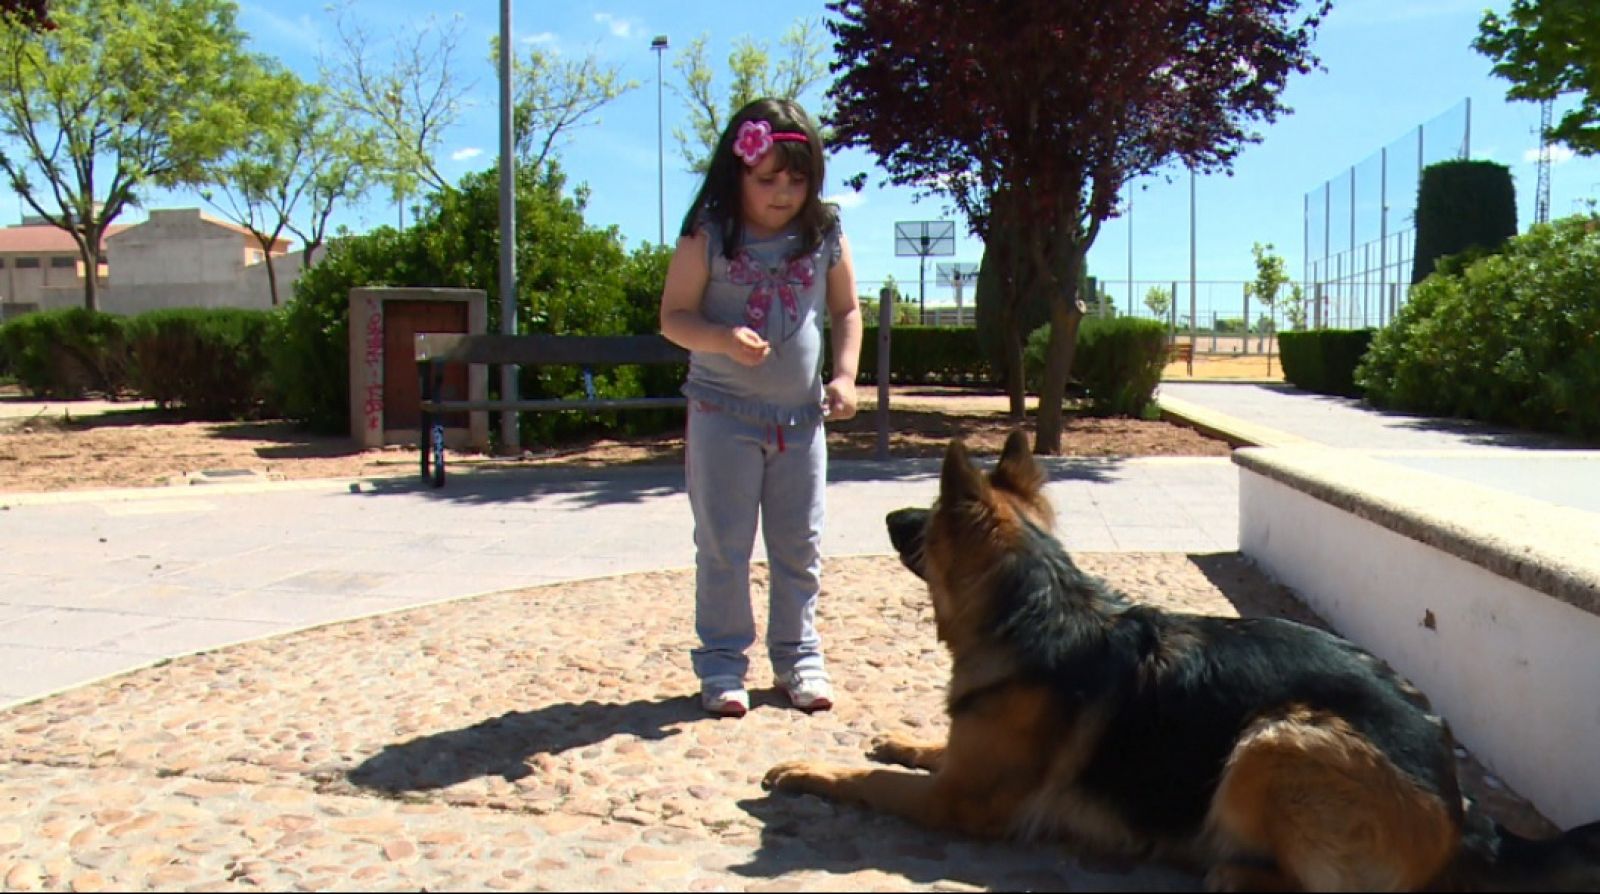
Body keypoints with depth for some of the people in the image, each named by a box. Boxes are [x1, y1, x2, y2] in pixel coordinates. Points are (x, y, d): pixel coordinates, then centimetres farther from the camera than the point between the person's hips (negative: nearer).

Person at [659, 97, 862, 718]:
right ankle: (722, 660, 16)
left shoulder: (825, 236, 0)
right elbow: (674, 317, -7)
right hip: (723, 415, -3)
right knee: (723, 546, 4)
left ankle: (798, 655, 24)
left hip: (801, 416, 3)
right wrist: (724, 339, -26)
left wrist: (844, 375, -4)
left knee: (799, 548, 10)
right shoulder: (708, 237, -8)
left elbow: (846, 310, 10)